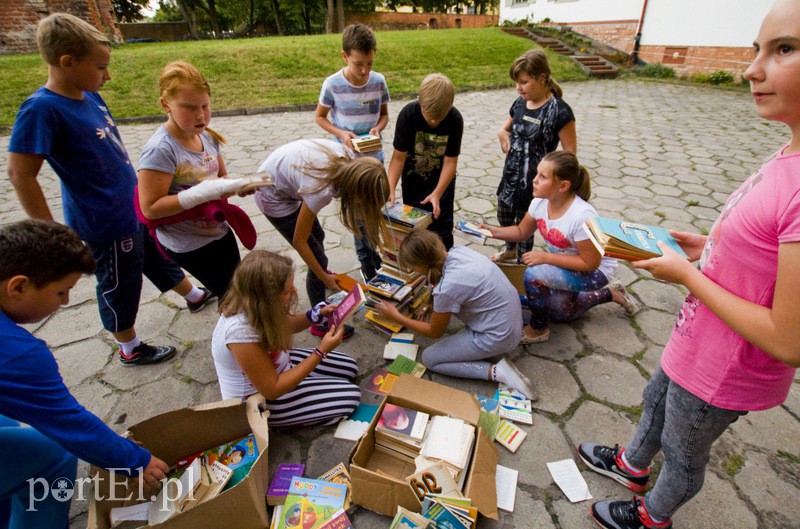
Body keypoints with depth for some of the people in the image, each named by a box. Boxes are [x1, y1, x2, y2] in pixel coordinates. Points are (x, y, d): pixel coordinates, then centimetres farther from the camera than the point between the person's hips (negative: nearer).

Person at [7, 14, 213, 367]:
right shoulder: (42, 108, -23)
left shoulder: (89, 95, -1)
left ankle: (194, 296, 51)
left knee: (156, 256, 27)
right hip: (107, 222, -8)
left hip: (132, 206, 8)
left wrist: (133, 184, 19)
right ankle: (130, 350, 33)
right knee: (120, 284, 11)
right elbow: (21, 174, -21)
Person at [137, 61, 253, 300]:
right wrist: (204, 193, -33)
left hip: (220, 232, 7)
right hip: (190, 245, -7)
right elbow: (150, 208, -25)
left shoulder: (207, 136, -4)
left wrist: (233, 184, -14)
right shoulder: (161, 149, -24)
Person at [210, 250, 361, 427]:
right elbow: (272, 390, -29)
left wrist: (317, 314, -15)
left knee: (350, 369, 9)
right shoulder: (241, 332, -39)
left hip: (279, 366, 7)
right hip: (260, 400, -7)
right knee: (351, 396, -7)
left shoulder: (252, 304, -17)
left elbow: (285, 326, 5)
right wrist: (321, 352, -29)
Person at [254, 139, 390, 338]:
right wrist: (324, 278, -14)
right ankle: (321, 323, 16)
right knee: (319, 258, -2)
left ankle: (320, 273, 58)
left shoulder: (348, 157, -21)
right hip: (273, 197, -7)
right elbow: (299, 242, -24)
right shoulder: (321, 190, -38)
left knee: (318, 236, 26)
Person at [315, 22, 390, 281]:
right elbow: (320, 117, 0)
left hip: (375, 157, 2)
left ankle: (373, 253, 35)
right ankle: (367, 261, 25)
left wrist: (378, 128, -15)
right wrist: (341, 134, -17)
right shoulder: (332, 84, -12)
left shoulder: (379, 81, -6)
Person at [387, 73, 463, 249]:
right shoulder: (408, 114, -24)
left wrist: (437, 193, -28)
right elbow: (399, 157, -20)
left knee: (441, 230, 3)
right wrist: (390, 189, -30)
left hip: (441, 180, -1)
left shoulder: (455, 119, -24)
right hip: (413, 180, 1)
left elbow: (450, 161, -19)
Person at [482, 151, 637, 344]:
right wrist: (494, 231, -17)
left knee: (534, 275, -31)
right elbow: (521, 232, 0)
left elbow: (590, 263, -28)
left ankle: (538, 330, -5)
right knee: (560, 313, 23)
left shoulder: (582, 216, -36)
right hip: (566, 263, 8)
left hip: (596, 271, -8)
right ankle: (611, 294, 40)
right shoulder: (540, 202, -16)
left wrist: (546, 257, -30)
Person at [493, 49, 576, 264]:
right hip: (511, 174, 7)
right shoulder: (520, 103, 1)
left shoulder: (559, 111, -19)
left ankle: (521, 263, 34)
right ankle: (511, 249, 53)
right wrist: (503, 134, -6)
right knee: (504, 217, 24)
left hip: (534, 181, -7)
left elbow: (570, 152, -14)